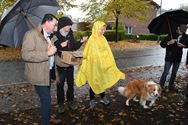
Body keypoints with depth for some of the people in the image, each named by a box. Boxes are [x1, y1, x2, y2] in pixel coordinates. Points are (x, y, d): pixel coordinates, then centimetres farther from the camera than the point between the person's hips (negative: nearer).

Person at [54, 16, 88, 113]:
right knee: (60, 85, 7)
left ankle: (70, 101, 31)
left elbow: (74, 47, 13)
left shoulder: (70, 35, 5)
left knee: (71, 84, 14)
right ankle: (61, 104, 22)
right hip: (60, 65, -5)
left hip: (70, 64, 5)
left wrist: (81, 41, 0)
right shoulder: (55, 35, -11)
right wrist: (60, 45, -28)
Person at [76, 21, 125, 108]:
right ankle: (92, 100, 23)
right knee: (94, 82, 7)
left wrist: (109, 63, 11)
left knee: (103, 81, 16)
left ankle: (103, 98, 32)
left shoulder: (103, 39, 4)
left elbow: (107, 51, 10)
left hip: (103, 64, 6)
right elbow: (87, 53, -15)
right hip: (94, 65, -6)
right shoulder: (92, 39, -16)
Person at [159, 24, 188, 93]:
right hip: (169, 57, -4)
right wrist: (169, 42, -30)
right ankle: (161, 86, 10)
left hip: (178, 58, 4)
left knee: (174, 73, 14)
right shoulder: (171, 35, -11)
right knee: (166, 72, -3)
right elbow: (162, 44, -12)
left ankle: (171, 86, 29)